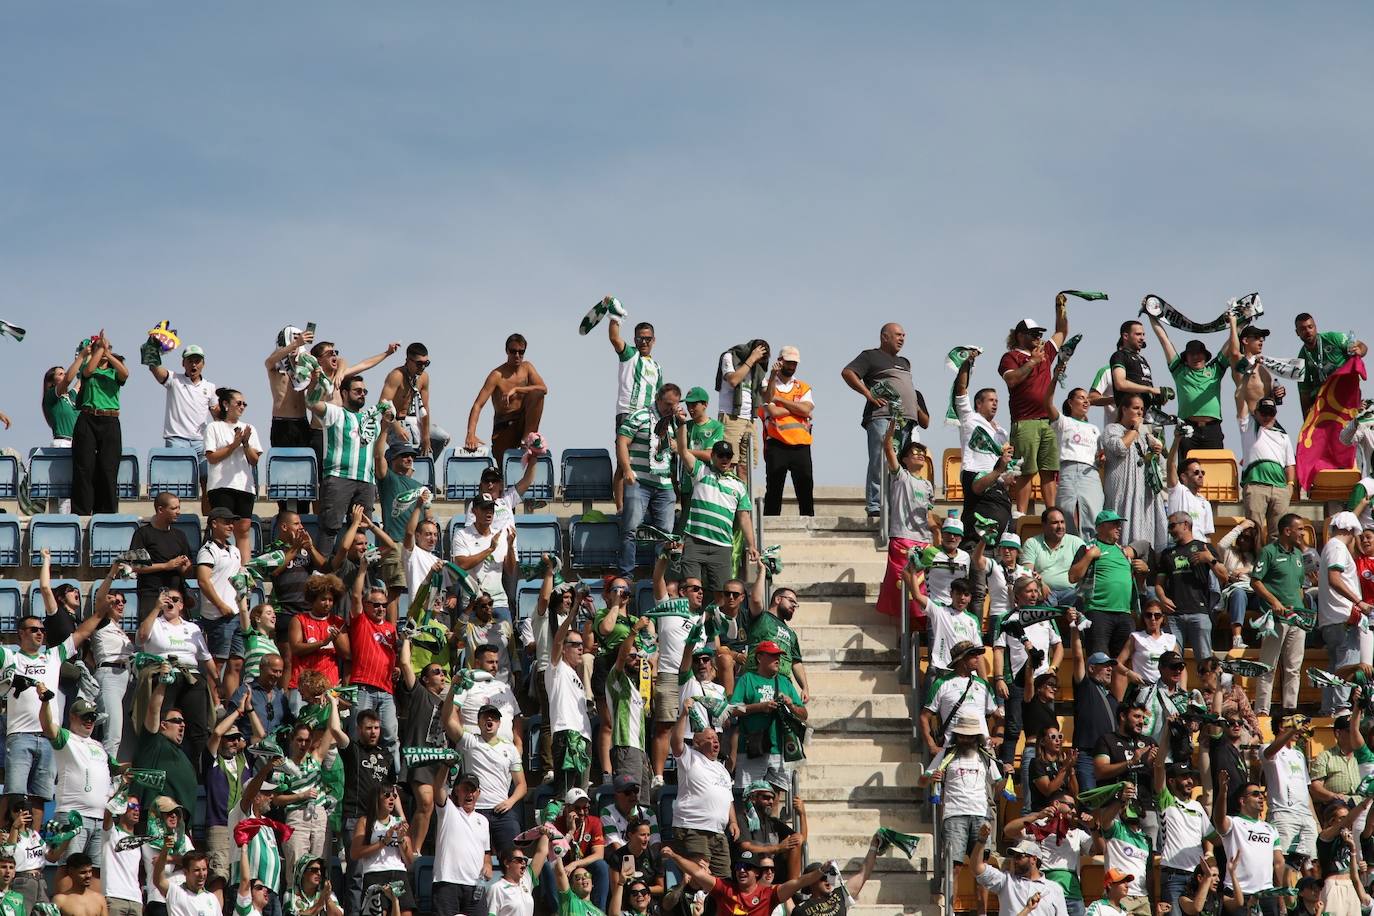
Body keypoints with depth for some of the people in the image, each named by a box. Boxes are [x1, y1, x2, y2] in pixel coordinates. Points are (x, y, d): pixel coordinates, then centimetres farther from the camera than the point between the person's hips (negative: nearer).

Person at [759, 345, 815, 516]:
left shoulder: (803, 388, 16)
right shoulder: (767, 386, 7)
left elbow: (806, 410, -4)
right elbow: (772, 411, -12)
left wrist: (780, 399, -4)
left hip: (801, 444, 3)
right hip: (777, 445, -3)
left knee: (805, 488, 0)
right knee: (774, 489, -1)